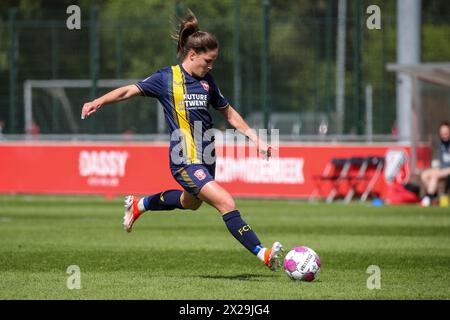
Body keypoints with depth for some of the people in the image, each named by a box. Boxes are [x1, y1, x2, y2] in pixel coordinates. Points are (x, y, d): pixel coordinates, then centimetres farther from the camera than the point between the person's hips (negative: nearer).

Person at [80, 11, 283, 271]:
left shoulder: (207, 81, 9)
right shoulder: (167, 78, -7)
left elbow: (228, 112, 19)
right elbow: (130, 91, -4)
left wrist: (255, 138, 16)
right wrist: (98, 102, -16)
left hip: (206, 158, 8)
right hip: (186, 161, -8)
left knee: (191, 203, 29)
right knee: (227, 203, -20)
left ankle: (139, 205, 52)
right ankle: (263, 254, -21)